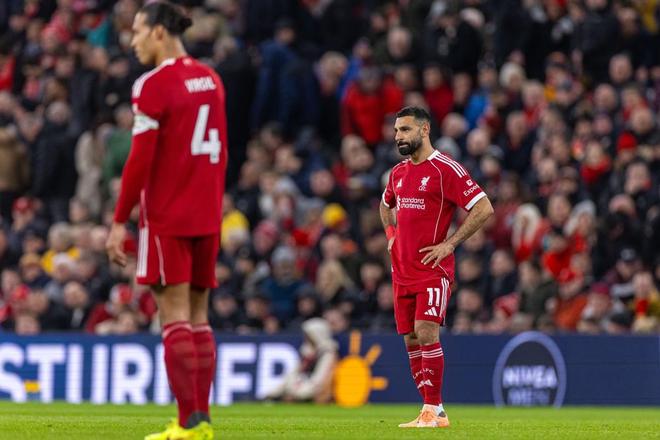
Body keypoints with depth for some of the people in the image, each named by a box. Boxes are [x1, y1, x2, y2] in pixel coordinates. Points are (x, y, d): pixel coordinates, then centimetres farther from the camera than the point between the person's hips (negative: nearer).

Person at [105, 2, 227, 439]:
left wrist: (120, 221, -10)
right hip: (207, 215, 7)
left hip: (166, 217, -7)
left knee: (175, 315, -6)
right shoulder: (210, 79, 12)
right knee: (198, 315, 10)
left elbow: (141, 160, -14)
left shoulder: (154, 85, -11)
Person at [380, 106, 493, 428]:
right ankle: (432, 411, 11)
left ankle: (433, 410, -12)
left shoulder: (445, 169, -9)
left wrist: (449, 244, -15)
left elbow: (483, 208, -14)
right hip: (402, 269, 7)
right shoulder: (398, 173, 14)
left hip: (433, 269, -7)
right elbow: (386, 205, 35)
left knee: (426, 333, -16)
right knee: (411, 339, 5)